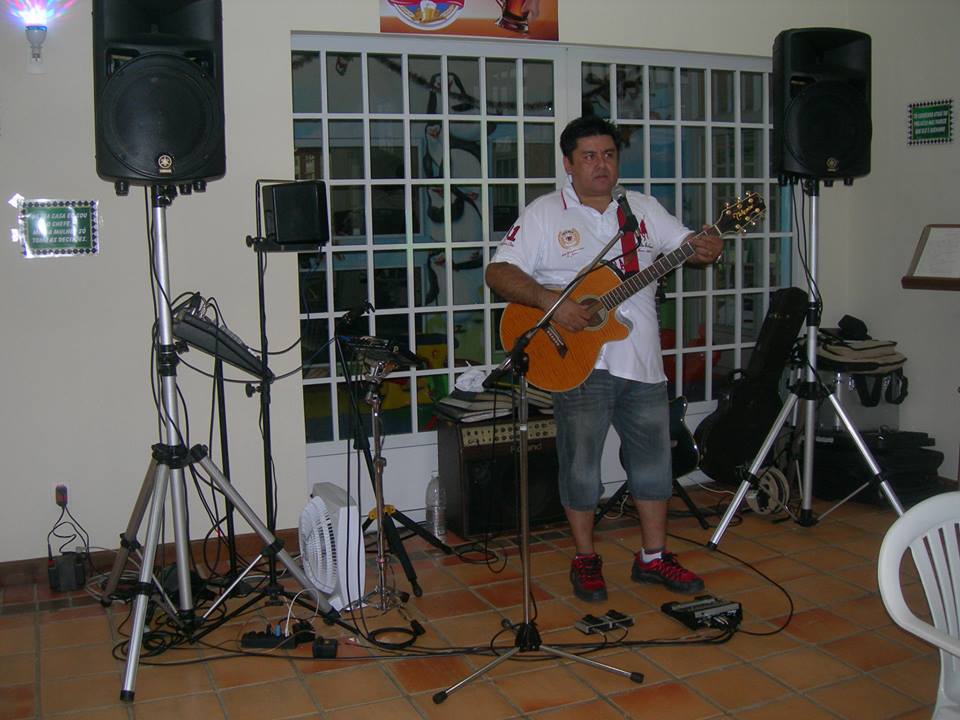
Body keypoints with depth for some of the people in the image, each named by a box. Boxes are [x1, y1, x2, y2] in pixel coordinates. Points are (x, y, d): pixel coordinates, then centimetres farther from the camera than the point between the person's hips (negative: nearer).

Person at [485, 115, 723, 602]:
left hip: (642, 360, 4)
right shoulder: (544, 214, -3)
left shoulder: (644, 209, 10)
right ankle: (585, 559, 21)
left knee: (653, 459, 11)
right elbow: (498, 272, -10)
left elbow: (686, 243, 12)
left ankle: (653, 557, 26)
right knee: (581, 464, 4)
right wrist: (550, 301, -24)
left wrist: (705, 249, -12)